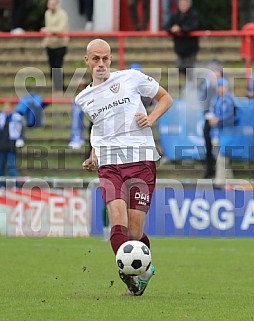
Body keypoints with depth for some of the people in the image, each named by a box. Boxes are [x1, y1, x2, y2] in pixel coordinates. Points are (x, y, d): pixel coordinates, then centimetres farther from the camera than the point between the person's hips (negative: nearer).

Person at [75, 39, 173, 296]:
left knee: (134, 233, -5)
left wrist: (151, 118, -2)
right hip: (109, 165, 2)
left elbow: (165, 98, 16)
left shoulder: (131, 78, 6)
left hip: (141, 161, -2)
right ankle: (132, 275, -24)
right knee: (118, 221, -23)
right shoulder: (83, 99, 17)